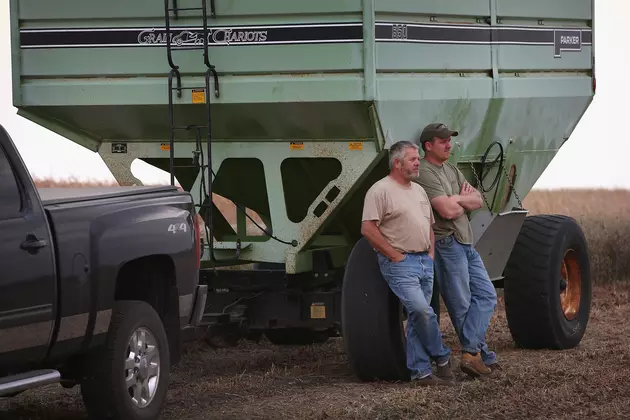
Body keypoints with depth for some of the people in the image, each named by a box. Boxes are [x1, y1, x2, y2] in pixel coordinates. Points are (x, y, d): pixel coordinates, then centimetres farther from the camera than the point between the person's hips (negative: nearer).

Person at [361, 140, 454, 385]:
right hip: (400, 263, -8)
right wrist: (394, 255, -14)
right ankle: (442, 358, -5)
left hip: (425, 262, 8)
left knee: (418, 317, 7)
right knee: (421, 310, -20)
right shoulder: (381, 190, -9)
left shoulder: (418, 190, 18)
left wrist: (430, 252, 12)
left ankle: (420, 372, 9)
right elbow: (368, 229, -15)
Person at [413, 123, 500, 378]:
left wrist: (457, 199, -8)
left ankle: (474, 354, -1)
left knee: (486, 295, 4)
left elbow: (477, 201, 12)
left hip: (466, 244, 10)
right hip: (447, 244, -10)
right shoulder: (425, 173, -13)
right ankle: (478, 354, -2)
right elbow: (448, 211, -22)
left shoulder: (451, 170, 18)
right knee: (461, 304, -4)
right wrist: (464, 199, 0)